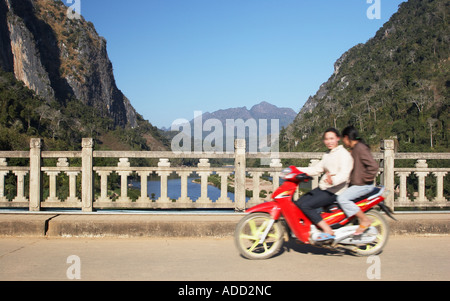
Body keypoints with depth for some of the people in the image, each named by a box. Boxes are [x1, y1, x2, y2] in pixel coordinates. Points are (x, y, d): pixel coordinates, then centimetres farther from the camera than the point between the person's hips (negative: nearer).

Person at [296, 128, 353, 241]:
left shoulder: (344, 154, -11)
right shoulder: (327, 155, 17)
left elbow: (344, 174, -24)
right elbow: (317, 169, 18)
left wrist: (333, 180, -46)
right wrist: (297, 170, 7)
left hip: (335, 191, -9)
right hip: (323, 187, 9)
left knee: (306, 205, -21)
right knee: (299, 203, 0)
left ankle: (328, 232, -17)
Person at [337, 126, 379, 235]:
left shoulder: (360, 148, -17)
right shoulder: (355, 148, 15)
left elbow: (373, 166, -25)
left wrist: (365, 179, -17)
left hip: (363, 185, -11)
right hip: (357, 184, 11)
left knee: (342, 198, -23)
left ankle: (365, 220, -15)